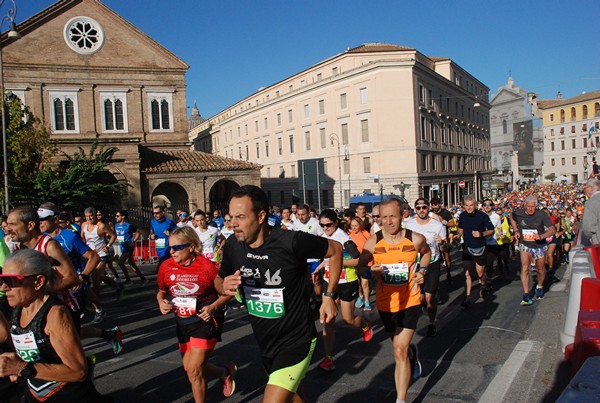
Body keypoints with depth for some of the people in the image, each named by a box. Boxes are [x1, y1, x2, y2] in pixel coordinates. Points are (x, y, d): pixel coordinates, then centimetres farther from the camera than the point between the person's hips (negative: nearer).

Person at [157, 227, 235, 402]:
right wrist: (161, 303, -11)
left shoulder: (207, 267, -22)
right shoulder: (166, 267, -8)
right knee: (189, 368, 16)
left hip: (205, 321, -6)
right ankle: (226, 372, 42)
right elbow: (161, 292, 10)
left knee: (194, 370, -8)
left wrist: (213, 307, -24)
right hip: (183, 322, 6)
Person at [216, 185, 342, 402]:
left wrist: (330, 295, -12)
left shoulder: (292, 241, -24)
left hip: (296, 342, -6)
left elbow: (335, 249, -9)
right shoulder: (233, 246, -9)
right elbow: (219, 280, 8)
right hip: (264, 341, 6)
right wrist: (224, 286, -16)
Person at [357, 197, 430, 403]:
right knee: (400, 347, 23)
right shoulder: (373, 242, -13)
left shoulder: (416, 239, -12)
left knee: (400, 351, -11)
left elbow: (426, 252, 12)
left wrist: (423, 270, -5)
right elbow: (360, 266, -4)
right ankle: (412, 354, 59)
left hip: (410, 301, -2)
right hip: (385, 303, 3)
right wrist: (370, 270, -26)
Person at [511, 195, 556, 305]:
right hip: (525, 246, 0)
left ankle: (540, 287, 47)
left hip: (540, 246, 0)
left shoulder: (542, 215, -14)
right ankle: (526, 295, -18)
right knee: (525, 268, -18)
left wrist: (541, 236, -33)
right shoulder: (518, 213, -8)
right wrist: (516, 231, 3)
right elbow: (512, 219, 16)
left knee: (540, 269, 17)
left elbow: (552, 229, -17)